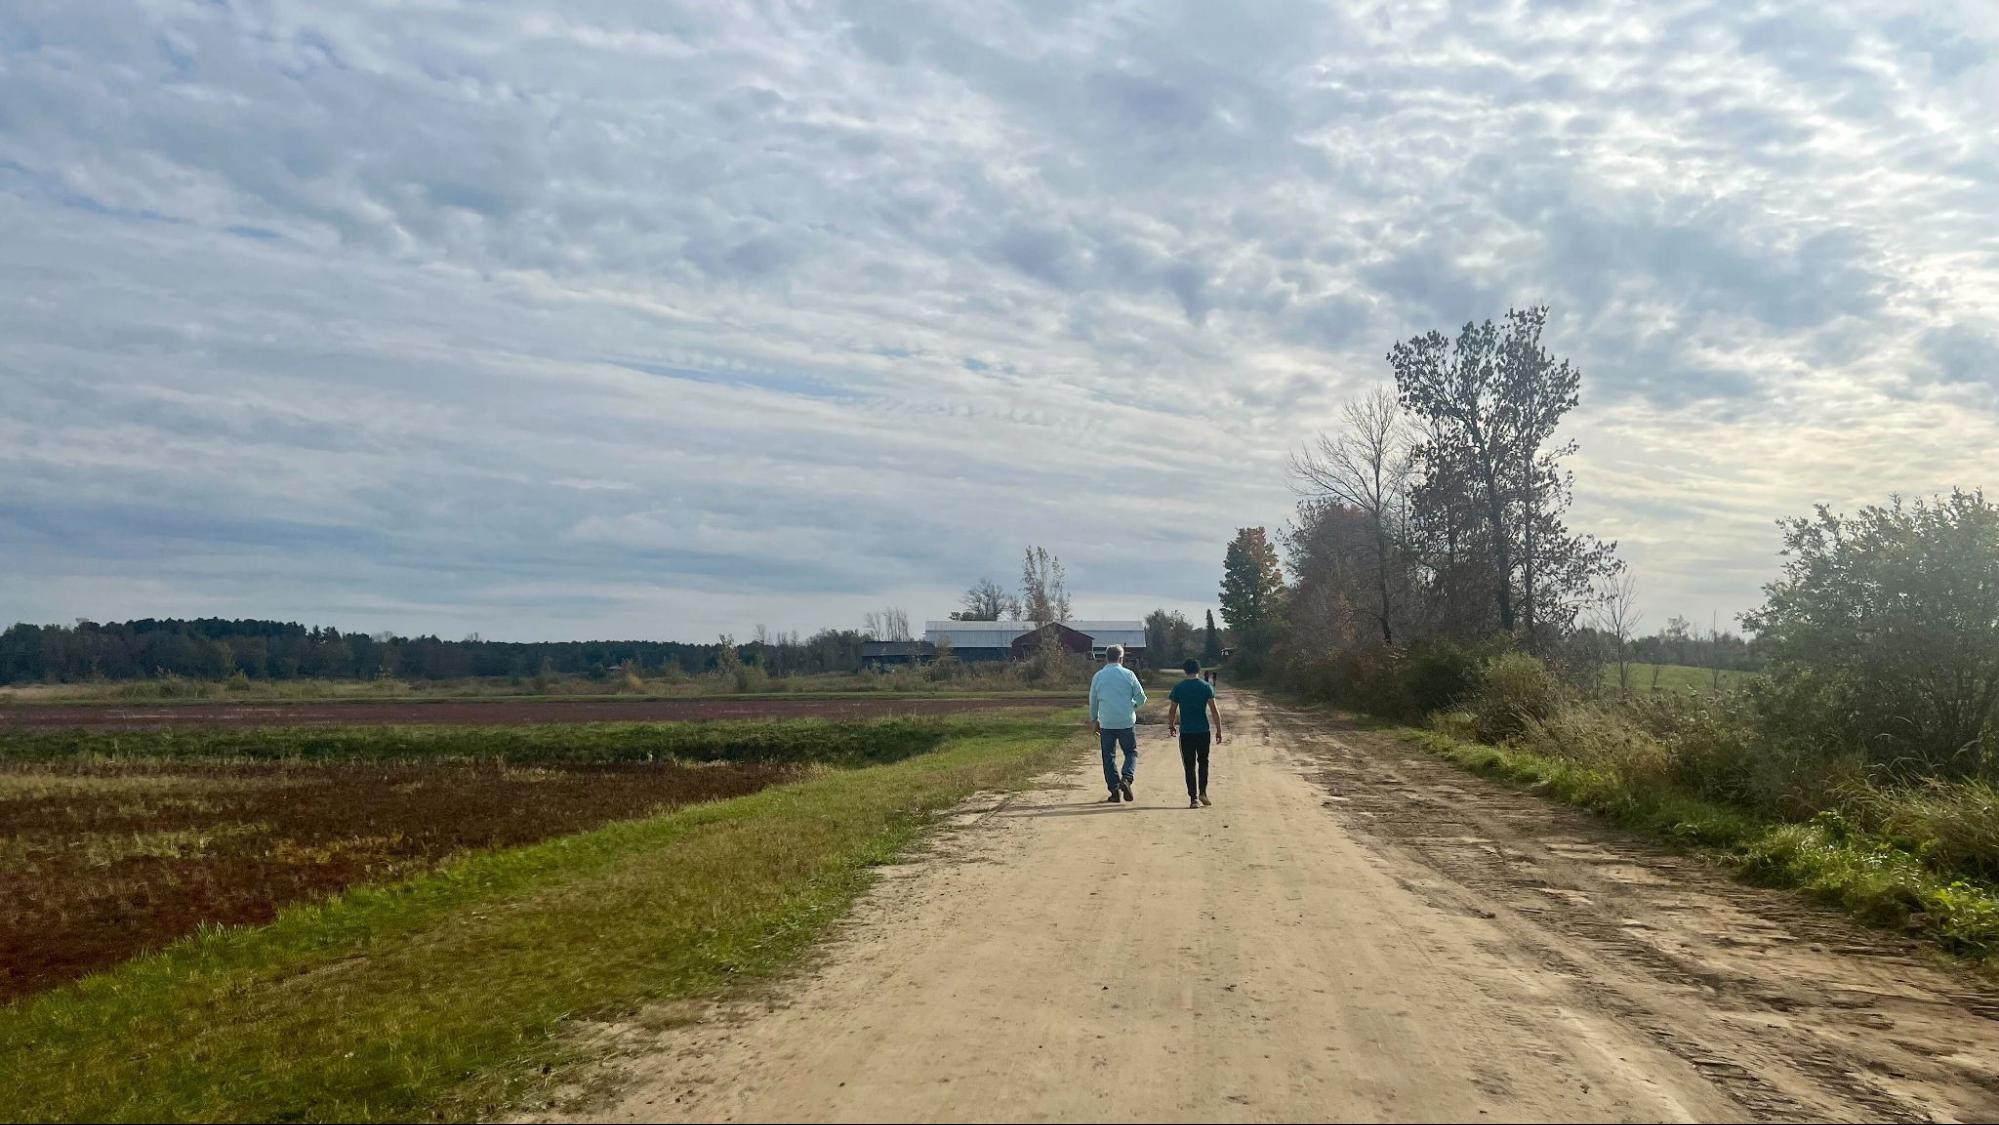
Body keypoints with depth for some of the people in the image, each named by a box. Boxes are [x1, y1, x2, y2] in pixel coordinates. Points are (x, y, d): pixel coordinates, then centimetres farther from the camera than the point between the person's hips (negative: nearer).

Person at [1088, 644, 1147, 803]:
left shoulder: (1098, 676, 2)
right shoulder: (1128, 675, -3)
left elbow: (1093, 701, 11)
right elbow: (1141, 698, 1)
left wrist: (1094, 720, 25)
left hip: (1106, 723, 1)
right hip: (1127, 722, -1)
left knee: (1109, 757, 9)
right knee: (1131, 752, 13)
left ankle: (1115, 791, 6)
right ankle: (1126, 779, -11)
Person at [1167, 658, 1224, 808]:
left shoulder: (1178, 688, -1)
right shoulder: (1206, 687, -2)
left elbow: (1172, 710, 3)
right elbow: (1214, 710, -4)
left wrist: (1171, 726, 19)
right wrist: (1218, 730, 2)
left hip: (1186, 732, 0)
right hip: (1203, 730, 0)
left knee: (1189, 765, 4)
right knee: (1203, 762, 17)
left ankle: (1193, 798, 1)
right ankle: (1203, 792, 6)